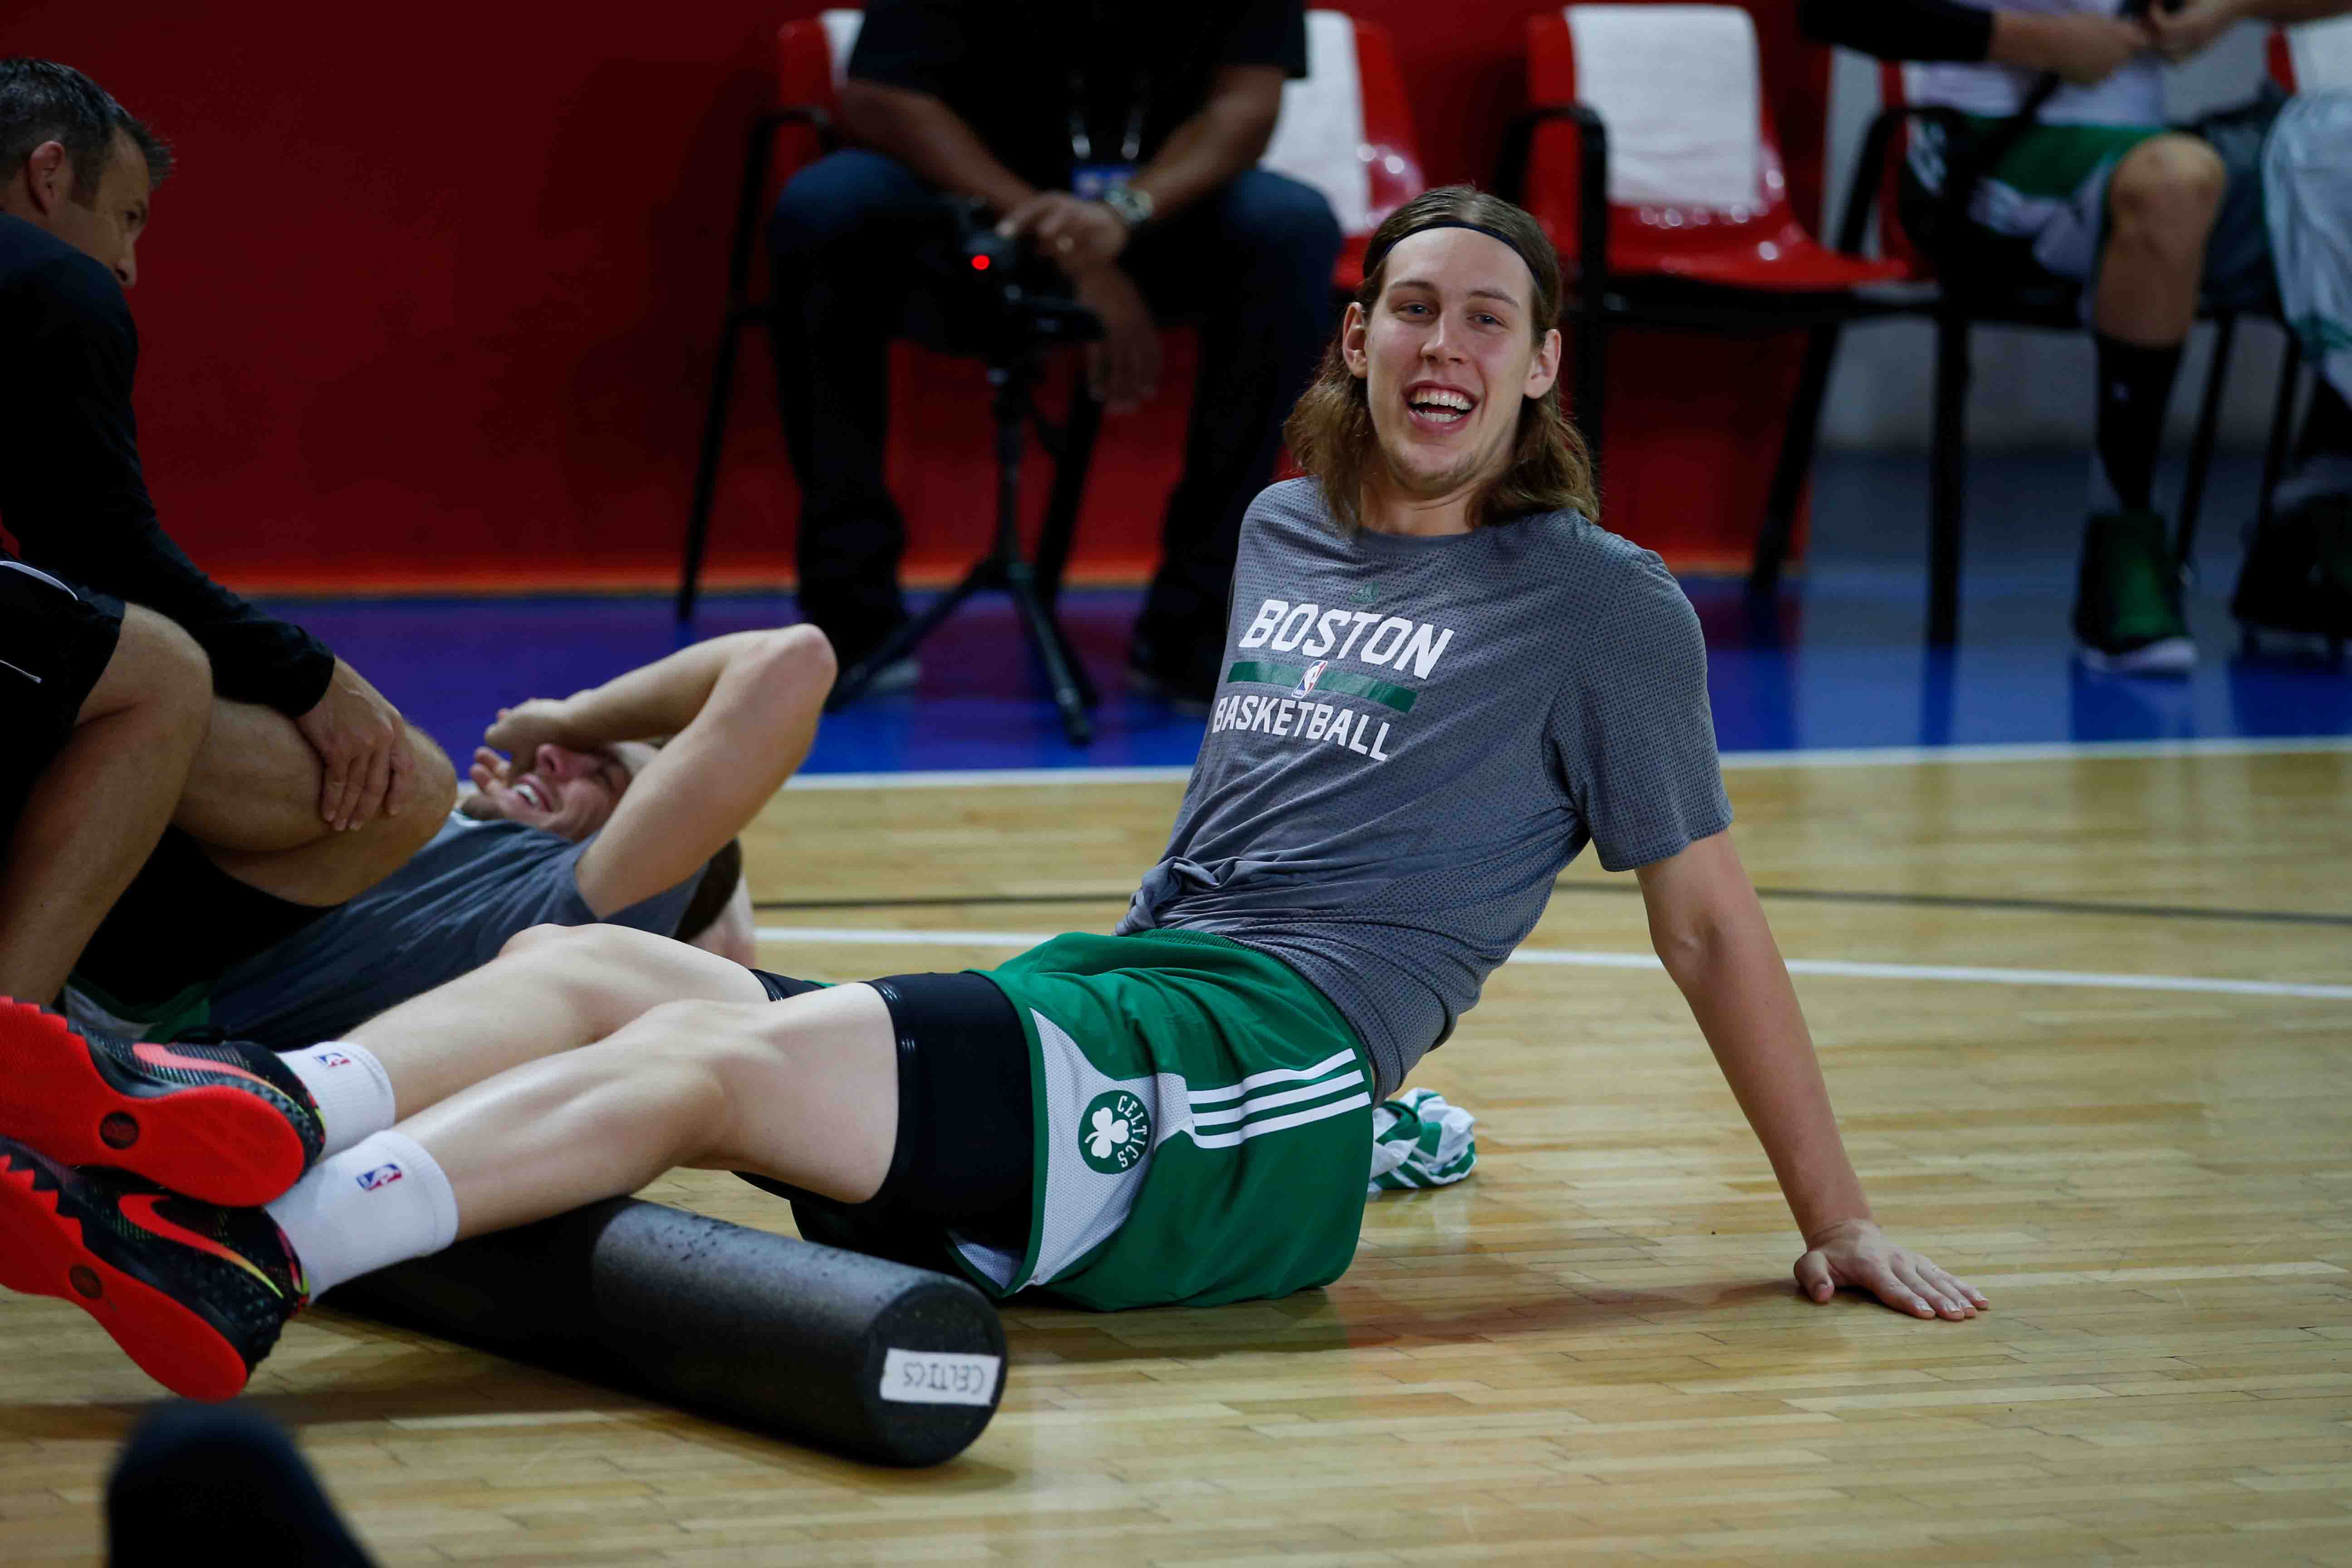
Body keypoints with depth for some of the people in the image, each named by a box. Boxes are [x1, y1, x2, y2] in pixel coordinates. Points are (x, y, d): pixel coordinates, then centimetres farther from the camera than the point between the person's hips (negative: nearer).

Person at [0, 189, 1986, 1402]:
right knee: (582, 965, -15)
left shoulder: (1601, 603, 6)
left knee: (716, 1054, -29)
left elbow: (1709, 919, 7)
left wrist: (1840, 1224, 5)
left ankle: (252, 1251, -45)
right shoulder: (1283, 533, 23)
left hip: (1259, 1082, -7)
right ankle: (195, 1143, -35)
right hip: (1081, 1010, 7)